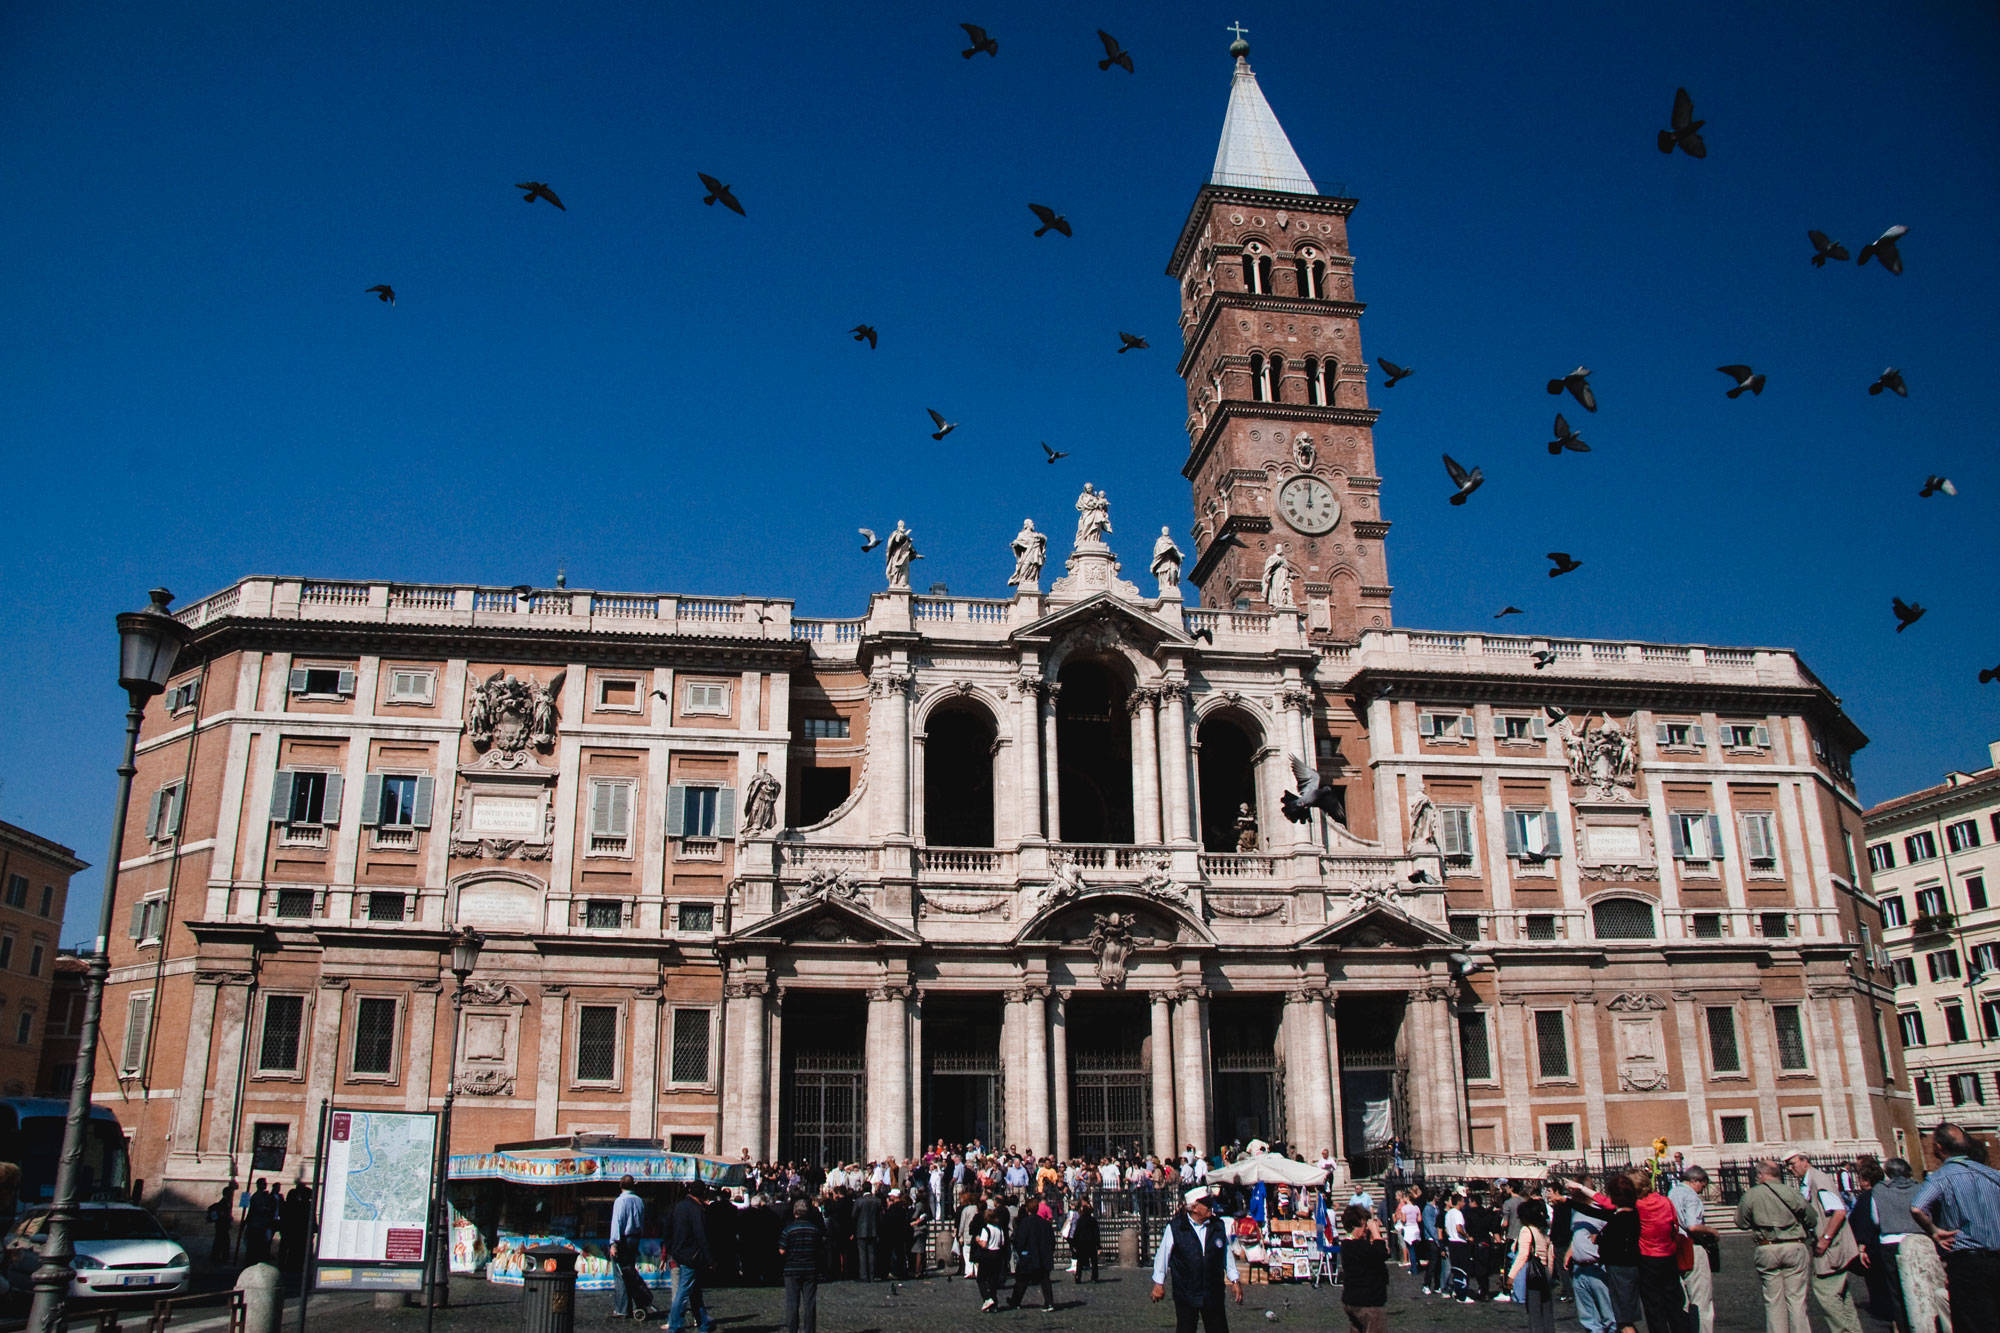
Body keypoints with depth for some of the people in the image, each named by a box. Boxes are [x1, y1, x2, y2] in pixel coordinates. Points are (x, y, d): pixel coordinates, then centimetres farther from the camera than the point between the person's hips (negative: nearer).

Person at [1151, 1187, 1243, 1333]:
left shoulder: (1220, 1226, 1)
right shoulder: (1175, 1228, -10)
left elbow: (1227, 1255, 13)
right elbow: (1162, 1255, 0)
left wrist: (1235, 1280, 13)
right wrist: (1158, 1283, 4)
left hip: (1213, 1294, 3)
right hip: (1185, 1295, -2)